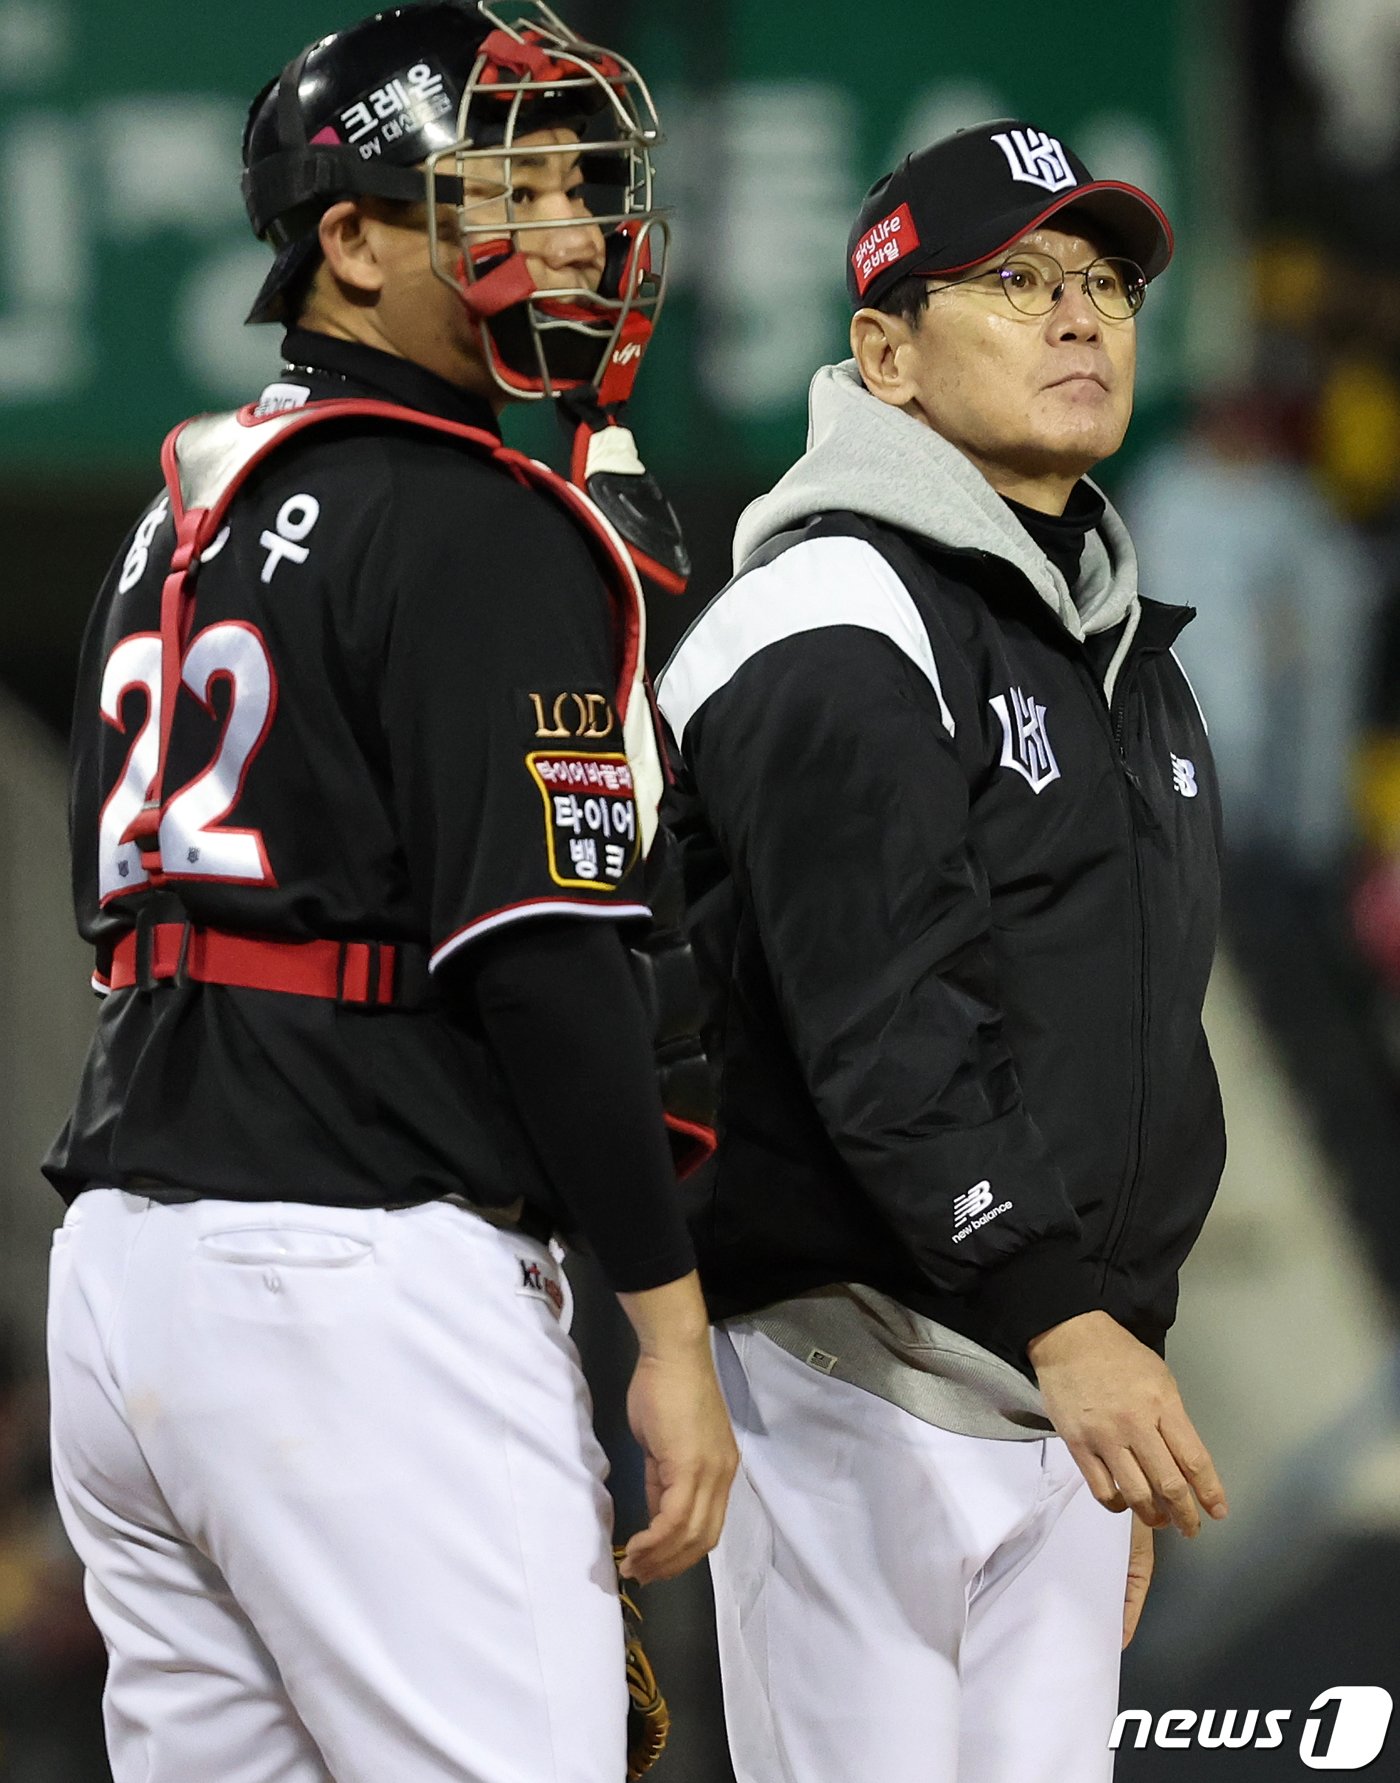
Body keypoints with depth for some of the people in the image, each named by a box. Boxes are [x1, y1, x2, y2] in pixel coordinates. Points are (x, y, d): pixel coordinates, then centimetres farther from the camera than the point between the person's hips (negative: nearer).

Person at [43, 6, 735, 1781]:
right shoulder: (482, 528, -9)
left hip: (120, 1259, 9)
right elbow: (544, 955, -15)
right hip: (364, 1283, -9)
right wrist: (669, 1328, -12)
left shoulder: (174, 520, 19)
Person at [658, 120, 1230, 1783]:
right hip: (858, 1384, -8)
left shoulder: (1123, 650, 18)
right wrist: (1066, 1325, -30)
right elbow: (880, 1036, -21)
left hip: (1065, 1377, 9)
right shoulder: (832, 632, -11)